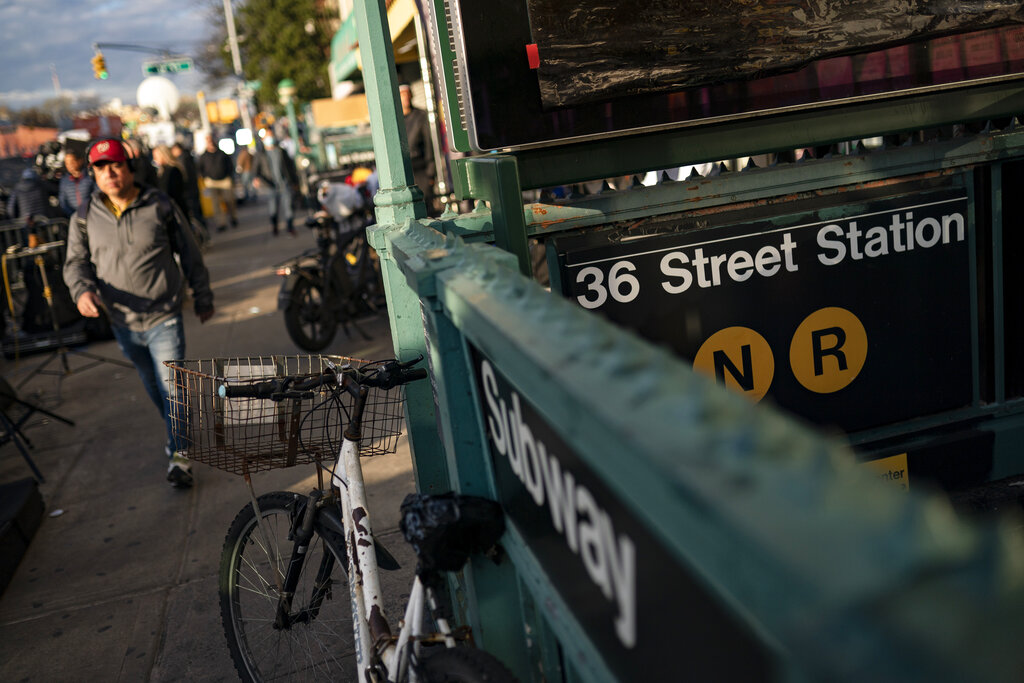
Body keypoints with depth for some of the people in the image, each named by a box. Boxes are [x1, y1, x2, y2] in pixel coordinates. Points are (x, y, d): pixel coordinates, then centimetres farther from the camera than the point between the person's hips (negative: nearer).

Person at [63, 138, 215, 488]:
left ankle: (179, 456, 2)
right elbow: (76, 261, 4)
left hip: (164, 318, -4)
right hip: (123, 322, 4)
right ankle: (177, 431, 41)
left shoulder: (159, 206, -5)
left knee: (173, 386, -7)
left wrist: (203, 298, 8)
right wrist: (82, 289, -19)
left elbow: (190, 254, 3)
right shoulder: (85, 217, 2)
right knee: (153, 387, 19)